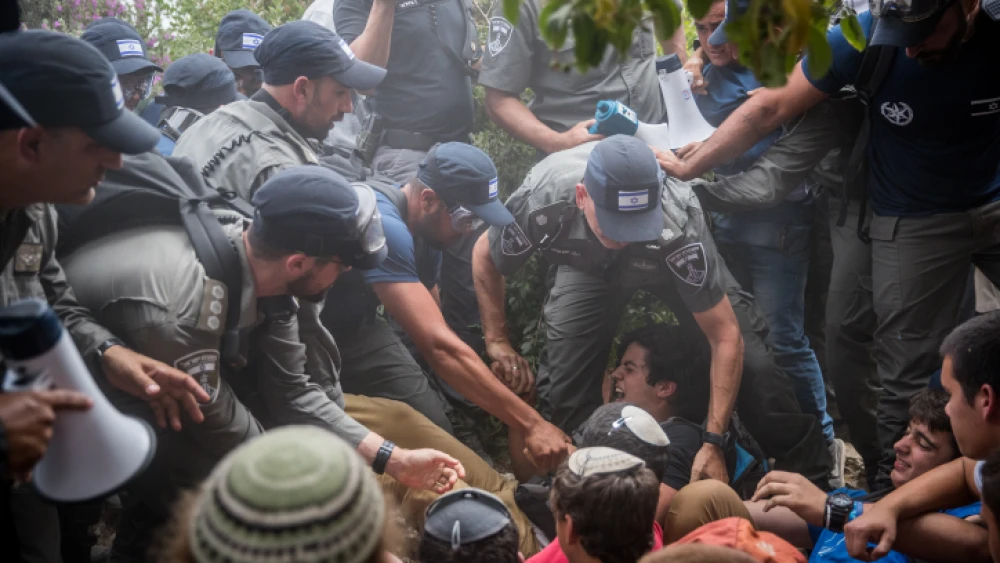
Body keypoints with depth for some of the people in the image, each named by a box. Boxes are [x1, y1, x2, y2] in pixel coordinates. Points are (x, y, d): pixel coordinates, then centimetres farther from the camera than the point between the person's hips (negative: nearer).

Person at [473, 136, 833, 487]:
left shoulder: (678, 226, -42)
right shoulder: (540, 205, -39)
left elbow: (726, 336, -33)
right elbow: (484, 257, -14)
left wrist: (713, 443, -33)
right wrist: (497, 341, -14)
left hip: (671, 259, -1)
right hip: (588, 265, 1)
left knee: (748, 361, -14)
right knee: (563, 388, -13)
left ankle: (815, 476, 7)